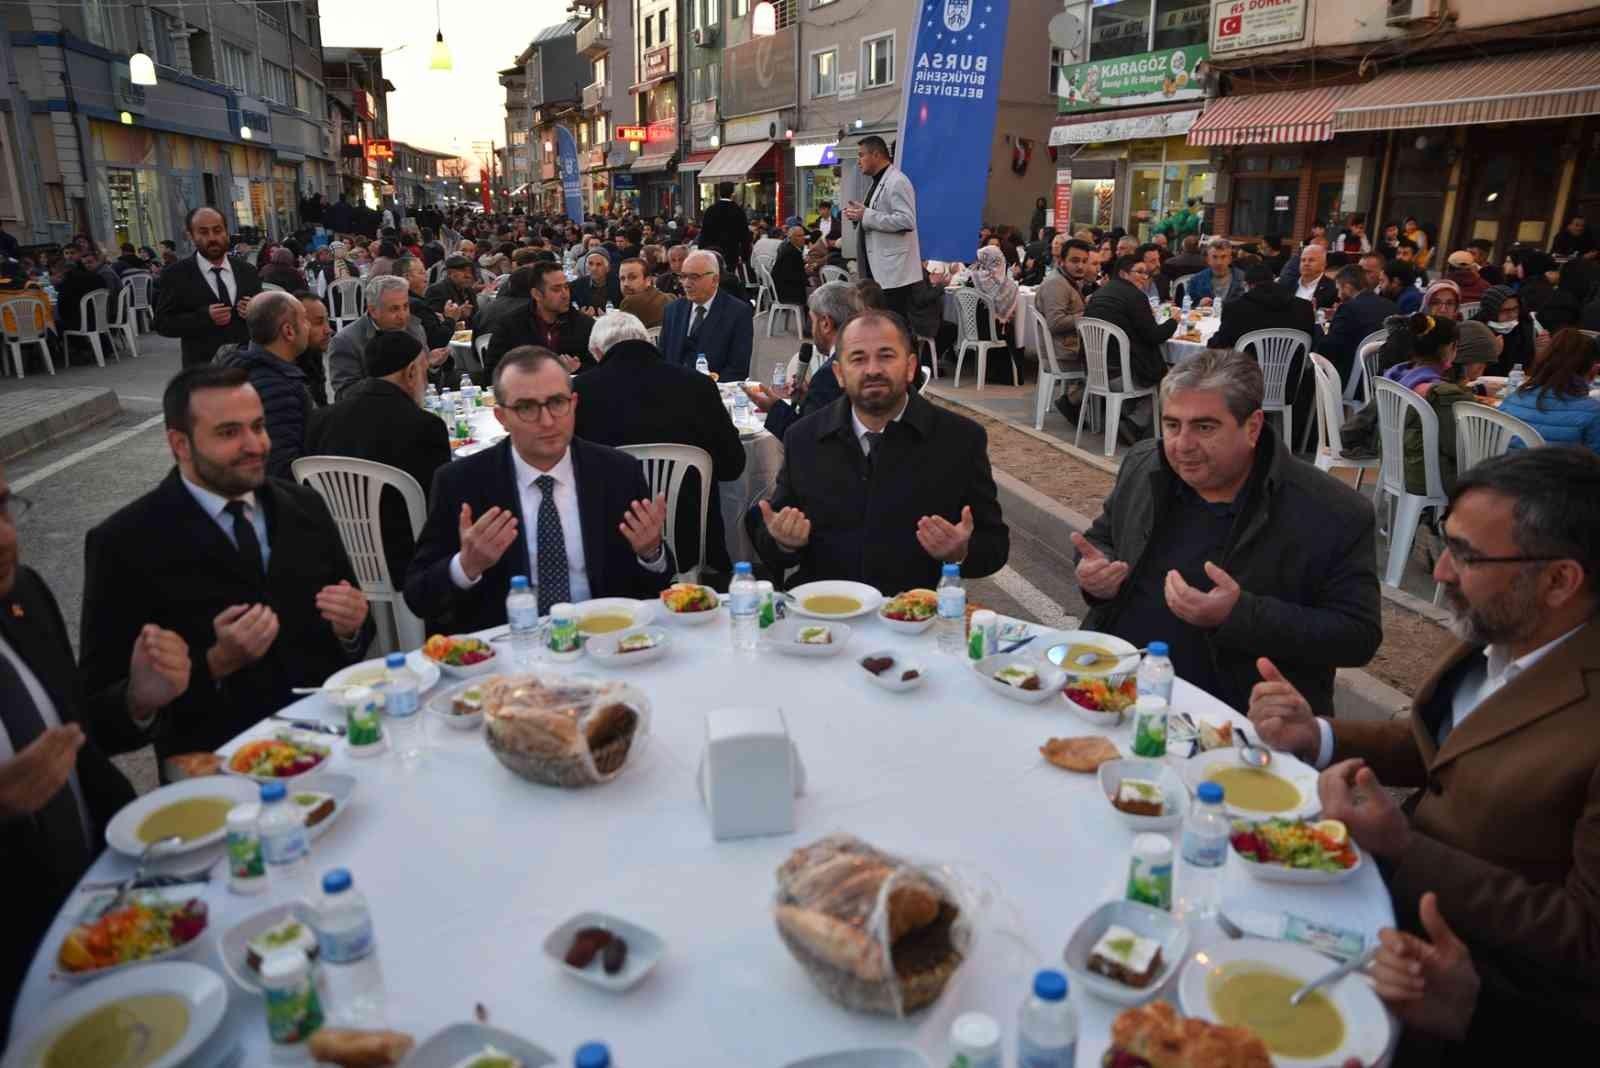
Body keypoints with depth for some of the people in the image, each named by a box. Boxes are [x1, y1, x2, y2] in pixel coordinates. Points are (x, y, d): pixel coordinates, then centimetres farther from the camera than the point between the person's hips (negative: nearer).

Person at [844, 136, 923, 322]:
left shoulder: (897, 182, -12)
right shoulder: (878, 182, 20)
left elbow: (906, 220, -23)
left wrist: (866, 215, -20)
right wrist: (859, 216, 11)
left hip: (893, 272, -10)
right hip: (876, 270, 10)